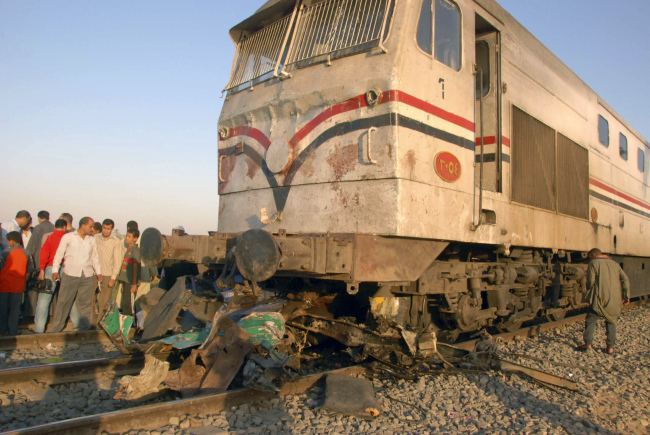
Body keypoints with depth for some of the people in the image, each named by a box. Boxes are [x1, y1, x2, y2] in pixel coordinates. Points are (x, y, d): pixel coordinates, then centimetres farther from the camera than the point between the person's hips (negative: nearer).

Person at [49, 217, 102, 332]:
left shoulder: (92, 240, 13)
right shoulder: (68, 237, 3)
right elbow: (59, 253, 6)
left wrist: (98, 272, 16)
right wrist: (55, 270, 0)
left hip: (87, 276, 3)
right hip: (70, 275, -3)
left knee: (86, 303, 5)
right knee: (63, 302, 2)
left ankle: (85, 329, 15)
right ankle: (56, 329, 14)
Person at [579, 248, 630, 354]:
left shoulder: (594, 263, 0)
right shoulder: (614, 264, 17)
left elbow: (590, 281, -9)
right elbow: (625, 280, 8)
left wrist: (589, 290, 11)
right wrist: (626, 295, 7)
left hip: (600, 298, -5)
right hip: (614, 300, 5)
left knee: (590, 320, 6)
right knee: (611, 322, 16)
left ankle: (588, 344, 3)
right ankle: (610, 347, 11)